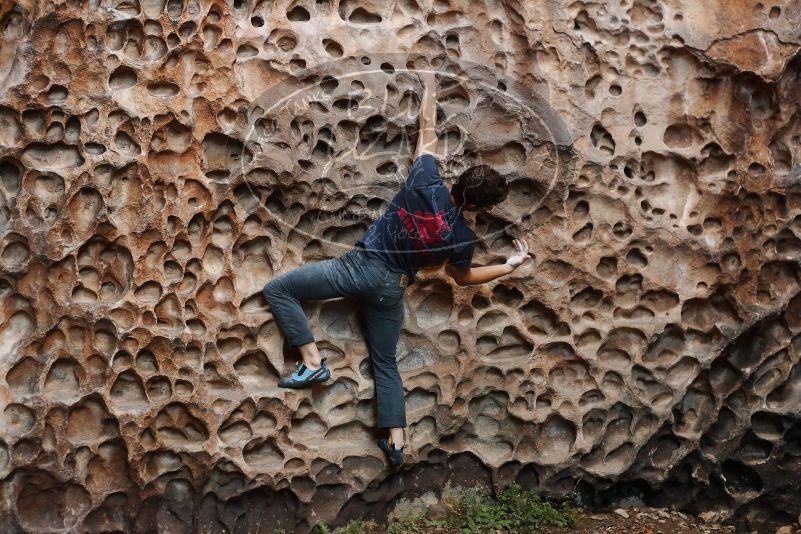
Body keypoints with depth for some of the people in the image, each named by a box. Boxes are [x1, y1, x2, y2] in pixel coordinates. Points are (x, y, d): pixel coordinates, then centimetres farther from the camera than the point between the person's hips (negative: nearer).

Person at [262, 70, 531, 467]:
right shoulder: (462, 238, -8)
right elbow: (462, 277, 11)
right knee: (386, 365, 19)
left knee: (277, 289, 10)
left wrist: (429, 87, 16)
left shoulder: (424, 184, -13)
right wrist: (510, 266, 17)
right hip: (392, 289, 2)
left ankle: (312, 362, 0)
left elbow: (427, 131, 2)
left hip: (360, 267, -2)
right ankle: (396, 441, 16)